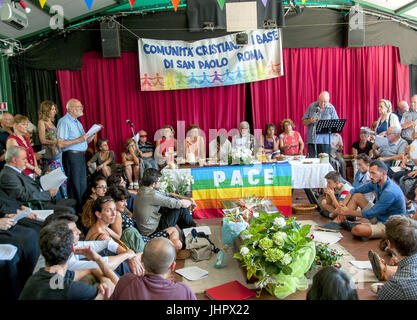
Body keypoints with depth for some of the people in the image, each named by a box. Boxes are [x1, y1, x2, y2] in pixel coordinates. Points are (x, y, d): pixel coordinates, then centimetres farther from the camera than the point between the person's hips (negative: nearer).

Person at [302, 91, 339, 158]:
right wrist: (310, 121, -13)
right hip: (312, 140, 1)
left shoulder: (331, 108, 3)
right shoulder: (312, 106, 6)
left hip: (325, 141, -1)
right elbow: (304, 122, 9)